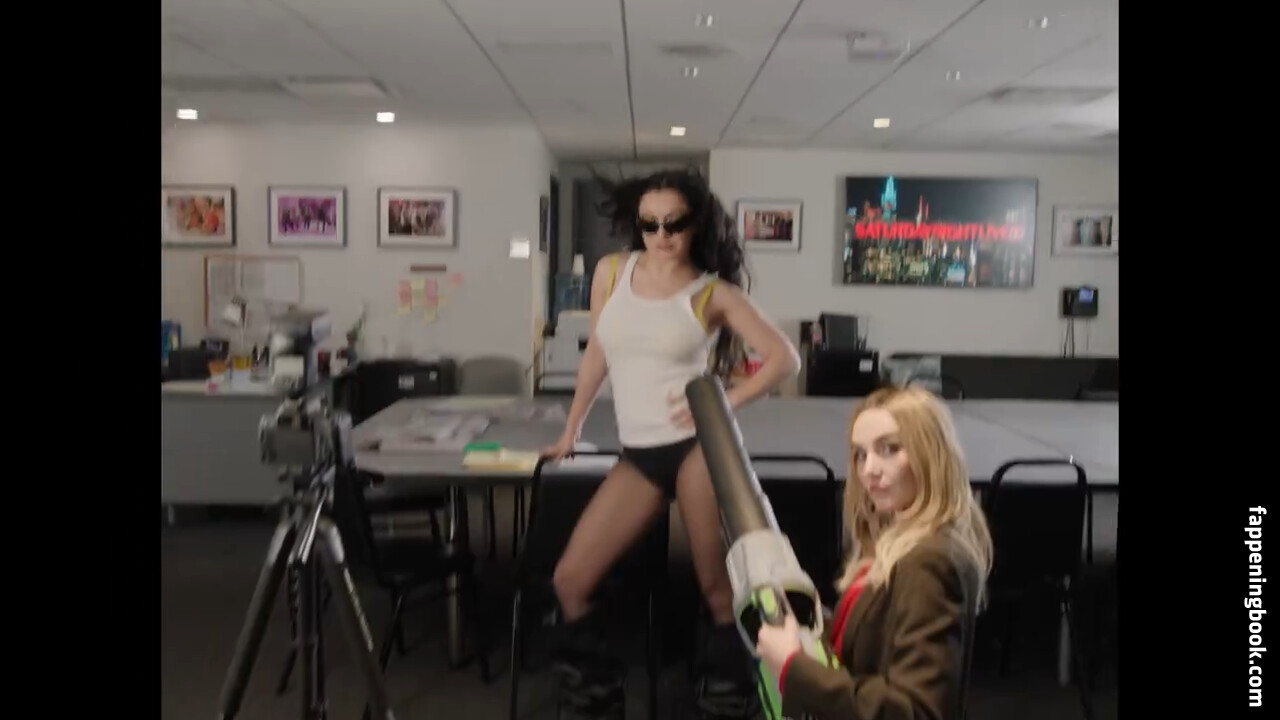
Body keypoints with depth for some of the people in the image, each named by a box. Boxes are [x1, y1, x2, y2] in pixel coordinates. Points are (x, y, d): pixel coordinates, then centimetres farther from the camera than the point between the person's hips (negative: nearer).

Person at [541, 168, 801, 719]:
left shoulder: (714, 292, -2)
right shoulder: (611, 271, 8)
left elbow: (785, 359, -2)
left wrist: (726, 403, -12)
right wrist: (571, 429, 23)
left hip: (697, 445, -4)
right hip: (637, 456, 4)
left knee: (717, 587, -1)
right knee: (569, 581, -1)